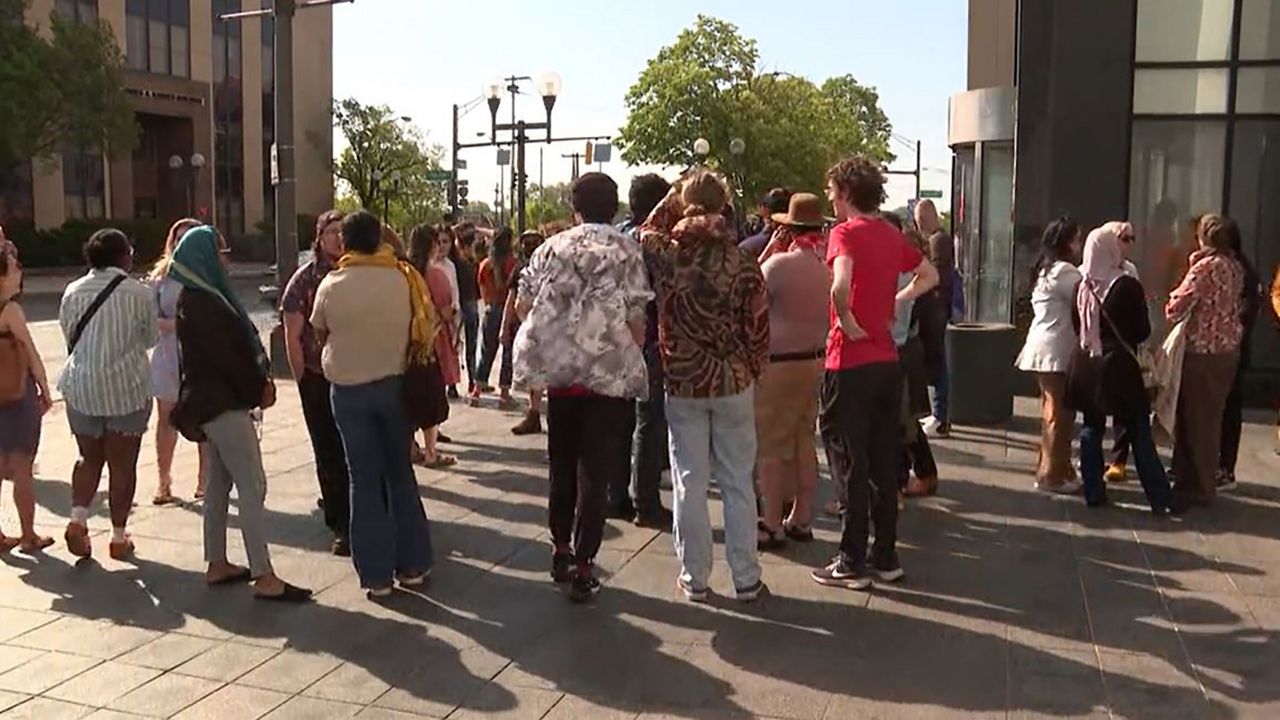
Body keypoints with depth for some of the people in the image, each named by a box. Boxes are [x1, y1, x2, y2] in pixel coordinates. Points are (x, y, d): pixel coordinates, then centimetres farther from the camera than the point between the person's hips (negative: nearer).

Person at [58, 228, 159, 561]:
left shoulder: (73, 292, 0)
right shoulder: (138, 293, -9)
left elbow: (68, 335, 10)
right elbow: (151, 337, 2)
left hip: (81, 387, 3)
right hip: (127, 387, -3)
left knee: (89, 457, 20)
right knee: (122, 463, 7)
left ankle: (78, 517, 3)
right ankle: (118, 536, 12)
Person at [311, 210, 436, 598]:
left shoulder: (332, 284, -8)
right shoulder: (403, 278, -6)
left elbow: (319, 333, 6)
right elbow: (424, 330, 0)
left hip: (349, 389, -1)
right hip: (394, 384, 1)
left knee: (365, 480, 6)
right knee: (401, 474, 13)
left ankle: (376, 575, 9)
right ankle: (412, 565, 18)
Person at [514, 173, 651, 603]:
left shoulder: (551, 248, 7)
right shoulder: (626, 251, -3)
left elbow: (523, 305, 8)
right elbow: (636, 318, -7)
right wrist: (636, 359, 11)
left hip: (559, 372, 3)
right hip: (610, 374, -3)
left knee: (562, 467, 17)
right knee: (595, 474, 2)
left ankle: (561, 552, 28)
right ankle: (583, 567, 5)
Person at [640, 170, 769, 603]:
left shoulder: (664, 254, -7)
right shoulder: (740, 261, -9)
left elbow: (646, 233, 18)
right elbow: (758, 325, -5)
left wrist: (674, 196, 14)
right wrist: (753, 370, 11)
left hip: (681, 383, 1)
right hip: (733, 382, 0)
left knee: (689, 482, 9)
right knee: (738, 483, 9)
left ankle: (694, 579, 16)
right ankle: (745, 579, 15)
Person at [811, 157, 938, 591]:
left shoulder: (845, 232, -12)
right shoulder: (892, 235, 11)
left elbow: (841, 284, -31)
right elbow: (929, 276, 26)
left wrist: (847, 321, -15)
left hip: (851, 363, -7)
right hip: (887, 361, 7)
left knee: (851, 465, 1)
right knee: (884, 462, 12)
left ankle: (853, 564, 7)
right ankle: (886, 557, 20)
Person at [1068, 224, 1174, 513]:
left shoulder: (1082, 287, 0)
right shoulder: (1128, 286, -13)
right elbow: (1143, 331, -6)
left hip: (1085, 365, 5)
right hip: (1118, 365, -4)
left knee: (1091, 428, 13)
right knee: (1139, 434, 2)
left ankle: (1093, 492, 14)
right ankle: (1161, 499, 5)